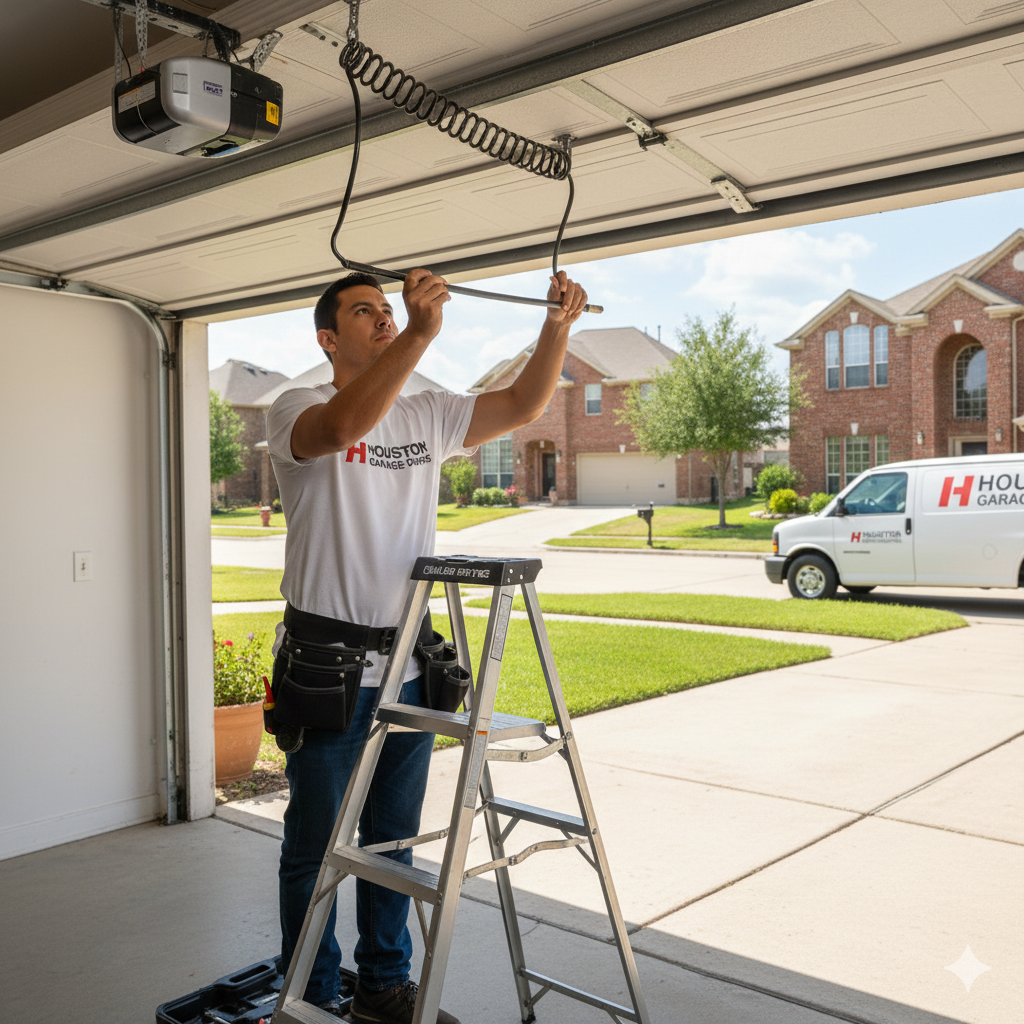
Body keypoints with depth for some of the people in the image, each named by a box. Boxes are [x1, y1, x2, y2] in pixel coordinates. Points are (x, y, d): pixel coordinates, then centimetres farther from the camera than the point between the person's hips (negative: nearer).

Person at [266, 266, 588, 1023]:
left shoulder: (429, 417, 10)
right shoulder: (297, 412, -8)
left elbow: (524, 405, 7)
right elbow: (344, 425, -31)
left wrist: (558, 325, -6)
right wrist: (421, 334, -41)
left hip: (408, 667, 6)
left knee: (394, 841, 18)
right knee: (315, 847, 9)